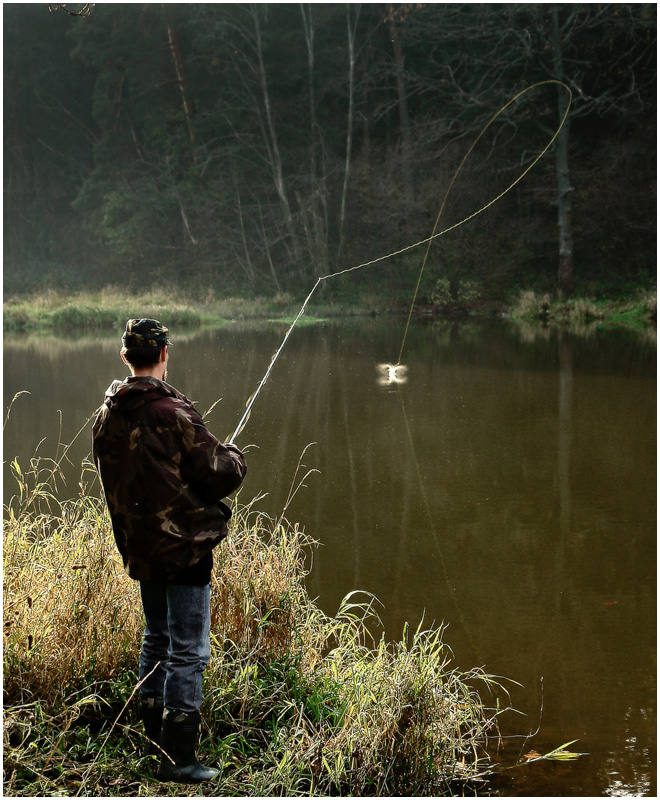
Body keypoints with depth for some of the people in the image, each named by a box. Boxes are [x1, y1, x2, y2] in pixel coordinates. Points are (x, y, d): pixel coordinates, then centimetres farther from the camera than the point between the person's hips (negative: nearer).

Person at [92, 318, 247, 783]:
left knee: (156, 640, 21)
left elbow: (118, 480, 10)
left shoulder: (107, 416, 1)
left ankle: (154, 739, 31)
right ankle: (178, 759, 1)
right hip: (185, 547, -7)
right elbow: (219, 475, -16)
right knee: (188, 652, -1)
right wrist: (234, 457, 5)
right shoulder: (173, 413, -20)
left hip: (140, 548, 7)